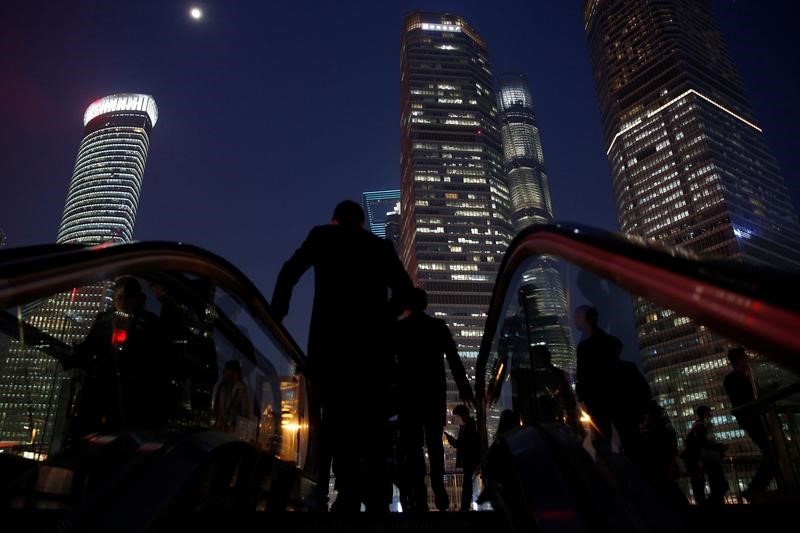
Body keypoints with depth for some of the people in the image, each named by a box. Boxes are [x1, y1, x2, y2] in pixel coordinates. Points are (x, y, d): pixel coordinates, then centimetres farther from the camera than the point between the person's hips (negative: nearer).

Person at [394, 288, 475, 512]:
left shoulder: (398, 328, 3)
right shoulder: (439, 326, 4)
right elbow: (454, 359, 0)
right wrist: (464, 388, 3)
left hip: (407, 392, -1)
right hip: (435, 391, 1)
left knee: (412, 444, 1)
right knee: (434, 441, 13)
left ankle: (419, 495, -5)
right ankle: (438, 486, -1)